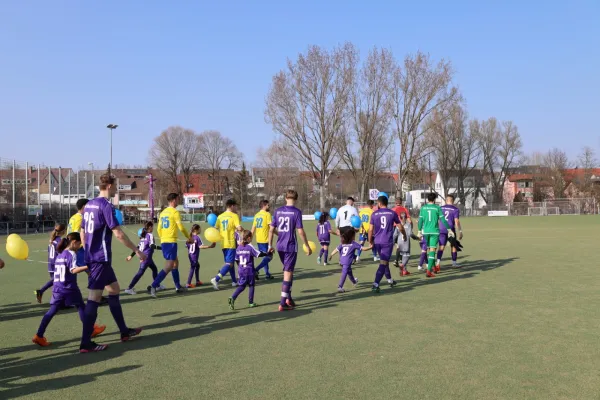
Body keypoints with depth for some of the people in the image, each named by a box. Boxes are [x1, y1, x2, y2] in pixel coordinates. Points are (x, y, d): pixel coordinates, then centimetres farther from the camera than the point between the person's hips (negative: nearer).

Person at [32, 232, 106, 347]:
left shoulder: (60, 255, 15)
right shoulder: (71, 253, -11)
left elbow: (58, 271, 19)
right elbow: (73, 270, -24)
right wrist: (87, 266, -33)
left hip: (58, 288, 7)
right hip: (69, 288, -7)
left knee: (52, 311, 4)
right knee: (81, 307, 9)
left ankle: (39, 336, -2)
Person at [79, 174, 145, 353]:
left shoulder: (89, 205, 12)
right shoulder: (106, 206, -15)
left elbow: (82, 232, 18)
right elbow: (118, 234, -19)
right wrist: (137, 251, -12)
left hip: (92, 257, 10)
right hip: (101, 258, -10)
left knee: (114, 290, 17)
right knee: (94, 298, -5)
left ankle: (124, 331, 24)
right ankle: (86, 343, 0)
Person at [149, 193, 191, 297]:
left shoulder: (163, 212, 13)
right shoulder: (175, 212, -9)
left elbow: (159, 229, 15)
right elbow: (181, 228, -10)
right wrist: (189, 238, 3)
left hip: (163, 242, 9)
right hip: (171, 242, -8)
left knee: (175, 262, 20)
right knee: (169, 267, -8)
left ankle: (178, 287, 24)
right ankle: (153, 286, -17)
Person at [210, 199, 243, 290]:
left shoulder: (220, 216, 8)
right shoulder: (234, 215, -8)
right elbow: (239, 228, -19)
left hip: (223, 243, 7)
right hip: (231, 243, -7)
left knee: (229, 262, 18)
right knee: (229, 263, -6)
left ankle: (234, 281, 25)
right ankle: (216, 279, -22)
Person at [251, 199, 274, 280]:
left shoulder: (256, 215, 12)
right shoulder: (267, 214, -10)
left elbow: (253, 229, 14)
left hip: (258, 240, 8)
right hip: (265, 240, -8)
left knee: (265, 257, 16)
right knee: (268, 257, -2)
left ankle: (267, 274, 17)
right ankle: (256, 270, -14)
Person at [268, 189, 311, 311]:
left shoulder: (278, 211, 5)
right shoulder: (296, 212, -9)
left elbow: (271, 229, 6)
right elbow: (300, 231, -12)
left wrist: (270, 245, 15)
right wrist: (307, 246, -3)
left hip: (280, 246, 5)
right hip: (291, 247, -5)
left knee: (288, 271, 21)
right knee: (288, 273, 0)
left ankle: (288, 298, 24)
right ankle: (283, 303, 0)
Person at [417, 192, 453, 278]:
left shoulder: (423, 207, 2)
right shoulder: (437, 208, -4)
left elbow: (420, 220, 3)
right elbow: (443, 220, -5)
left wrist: (419, 231, 13)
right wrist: (449, 230, 3)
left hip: (426, 231, 3)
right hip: (434, 231, -3)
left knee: (429, 249, 17)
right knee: (432, 250, -4)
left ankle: (433, 268, 30)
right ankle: (429, 271, -12)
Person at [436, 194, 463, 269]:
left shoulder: (441, 208, 7)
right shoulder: (455, 209, -3)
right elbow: (456, 221, -10)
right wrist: (460, 231, -7)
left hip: (442, 230, 2)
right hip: (451, 229, -2)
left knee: (441, 246, -2)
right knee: (453, 246, 14)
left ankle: (438, 262, -19)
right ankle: (454, 263, 24)